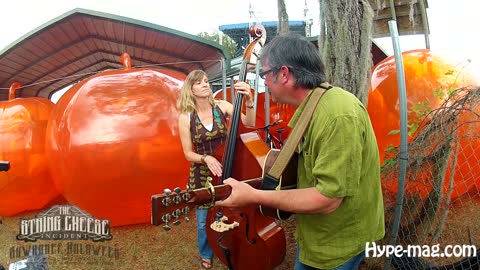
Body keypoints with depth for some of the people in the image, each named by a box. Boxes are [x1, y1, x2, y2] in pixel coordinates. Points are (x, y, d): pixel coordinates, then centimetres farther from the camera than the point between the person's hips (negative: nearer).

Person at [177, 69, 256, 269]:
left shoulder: (222, 106, -8)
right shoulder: (186, 117, -12)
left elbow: (249, 123, -18)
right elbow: (188, 153, -7)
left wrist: (249, 101, -33)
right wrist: (205, 158, -25)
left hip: (225, 170, 1)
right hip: (201, 175, -1)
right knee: (204, 220, 12)